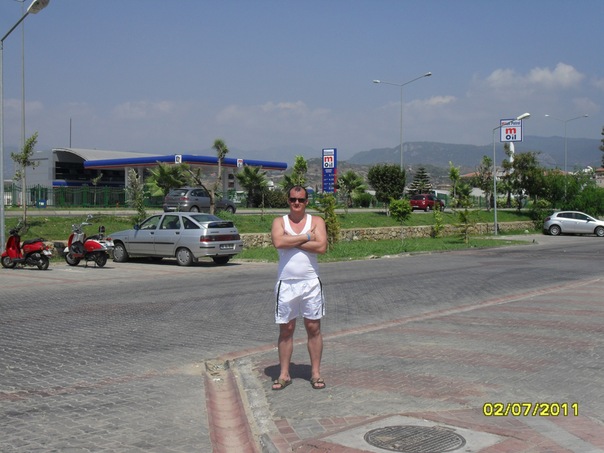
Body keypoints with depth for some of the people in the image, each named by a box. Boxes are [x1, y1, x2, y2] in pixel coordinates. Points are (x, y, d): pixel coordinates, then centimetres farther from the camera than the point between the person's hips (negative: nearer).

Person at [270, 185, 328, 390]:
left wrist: (292, 241, -11)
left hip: (311, 283, 0)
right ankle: (284, 374, 14)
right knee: (286, 329, 6)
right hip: (286, 283, 0)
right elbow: (278, 242, -17)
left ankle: (315, 373, 14)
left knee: (313, 327, 5)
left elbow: (322, 246, -12)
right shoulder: (279, 222, 5)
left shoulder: (316, 221, 5)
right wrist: (306, 237, -11)